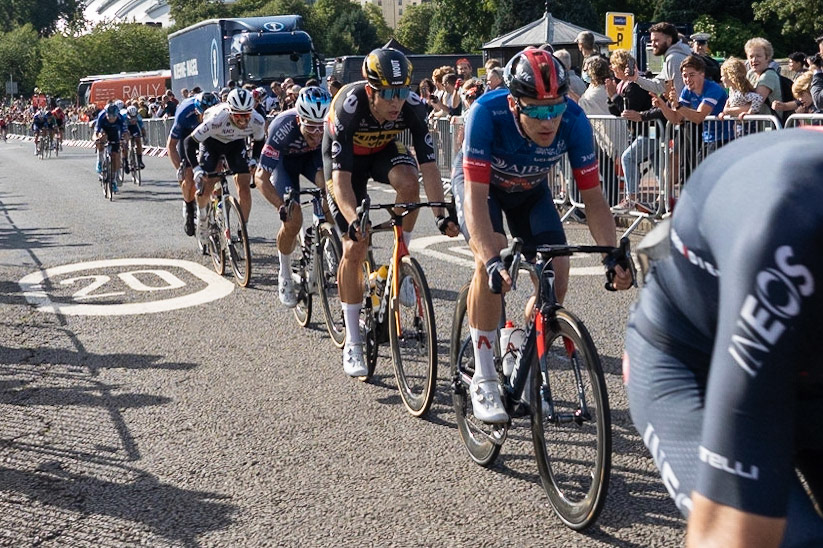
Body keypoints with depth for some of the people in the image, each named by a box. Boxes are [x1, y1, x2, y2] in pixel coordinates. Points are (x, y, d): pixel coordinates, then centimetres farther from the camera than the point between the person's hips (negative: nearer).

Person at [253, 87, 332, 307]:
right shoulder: (283, 128, -39)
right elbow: (261, 176, -37)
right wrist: (281, 206, -49)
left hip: (312, 157, 2)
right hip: (284, 160, -2)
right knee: (292, 219, -18)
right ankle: (285, 276, 5)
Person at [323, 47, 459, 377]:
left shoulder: (412, 106, -29)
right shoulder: (349, 107, -37)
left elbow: (428, 166, -28)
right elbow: (341, 178, -41)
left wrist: (441, 214, -40)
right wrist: (354, 220, -56)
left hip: (383, 150, 2)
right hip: (345, 157, -2)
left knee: (408, 182, -34)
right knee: (354, 248, -10)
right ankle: (352, 345, 1)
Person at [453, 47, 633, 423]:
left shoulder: (573, 120, -31)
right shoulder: (487, 112, -39)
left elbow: (593, 197, -25)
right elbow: (476, 195, -42)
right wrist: (492, 260, -56)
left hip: (529, 188, 3)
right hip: (479, 182, -3)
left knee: (556, 273, -13)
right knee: (492, 261, -29)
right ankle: (483, 378, -16)